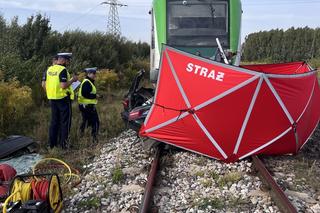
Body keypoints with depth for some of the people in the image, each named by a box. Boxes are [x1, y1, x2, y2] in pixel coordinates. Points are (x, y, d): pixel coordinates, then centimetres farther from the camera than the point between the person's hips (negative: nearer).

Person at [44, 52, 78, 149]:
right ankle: (63, 144, 2)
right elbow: (63, 86, -23)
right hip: (63, 98, -7)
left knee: (54, 121, 14)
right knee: (65, 122, 1)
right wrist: (72, 80, -10)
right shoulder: (63, 70, -15)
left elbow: (44, 84, 12)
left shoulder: (49, 69, 9)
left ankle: (52, 143, 18)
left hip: (52, 98, 7)